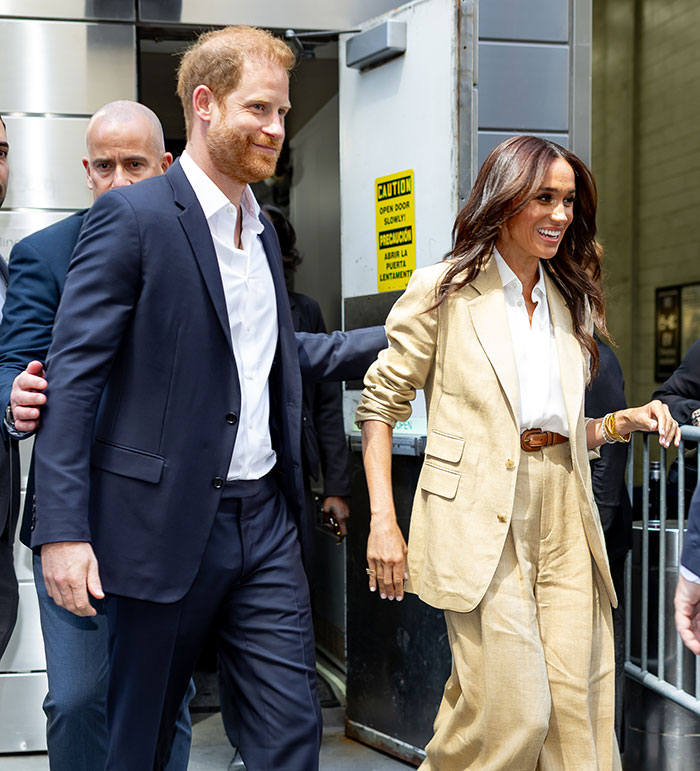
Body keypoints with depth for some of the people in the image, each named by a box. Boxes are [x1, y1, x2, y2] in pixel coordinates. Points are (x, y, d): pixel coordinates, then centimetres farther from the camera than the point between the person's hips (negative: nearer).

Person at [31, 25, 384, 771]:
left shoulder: (260, 229, 14)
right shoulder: (130, 217, -10)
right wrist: (62, 529, -20)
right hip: (166, 524, -6)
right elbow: (73, 374, -14)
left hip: (264, 520, 7)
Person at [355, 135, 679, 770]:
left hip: (565, 520, 5)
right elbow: (380, 403, -1)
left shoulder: (571, 301, 17)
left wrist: (624, 423, 3)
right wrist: (383, 520, -9)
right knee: (516, 711, -9)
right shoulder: (443, 290, 0)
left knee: (578, 708, 1)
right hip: (482, 522, -5)